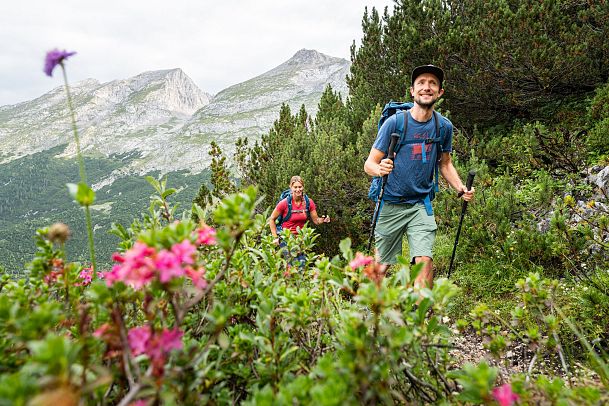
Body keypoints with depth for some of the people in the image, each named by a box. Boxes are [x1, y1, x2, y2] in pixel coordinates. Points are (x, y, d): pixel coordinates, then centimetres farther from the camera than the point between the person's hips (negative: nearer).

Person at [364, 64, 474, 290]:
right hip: (389, 203, -2)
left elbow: (445, 164, 15)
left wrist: (461, 189, -2)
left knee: (425, 260, -13)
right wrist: (380, 169, -32)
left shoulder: (444, 126, 1)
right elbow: (369, 163, -8)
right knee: (382, 265, 7)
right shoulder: (394, 122, -10)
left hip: (421, 204, 2)